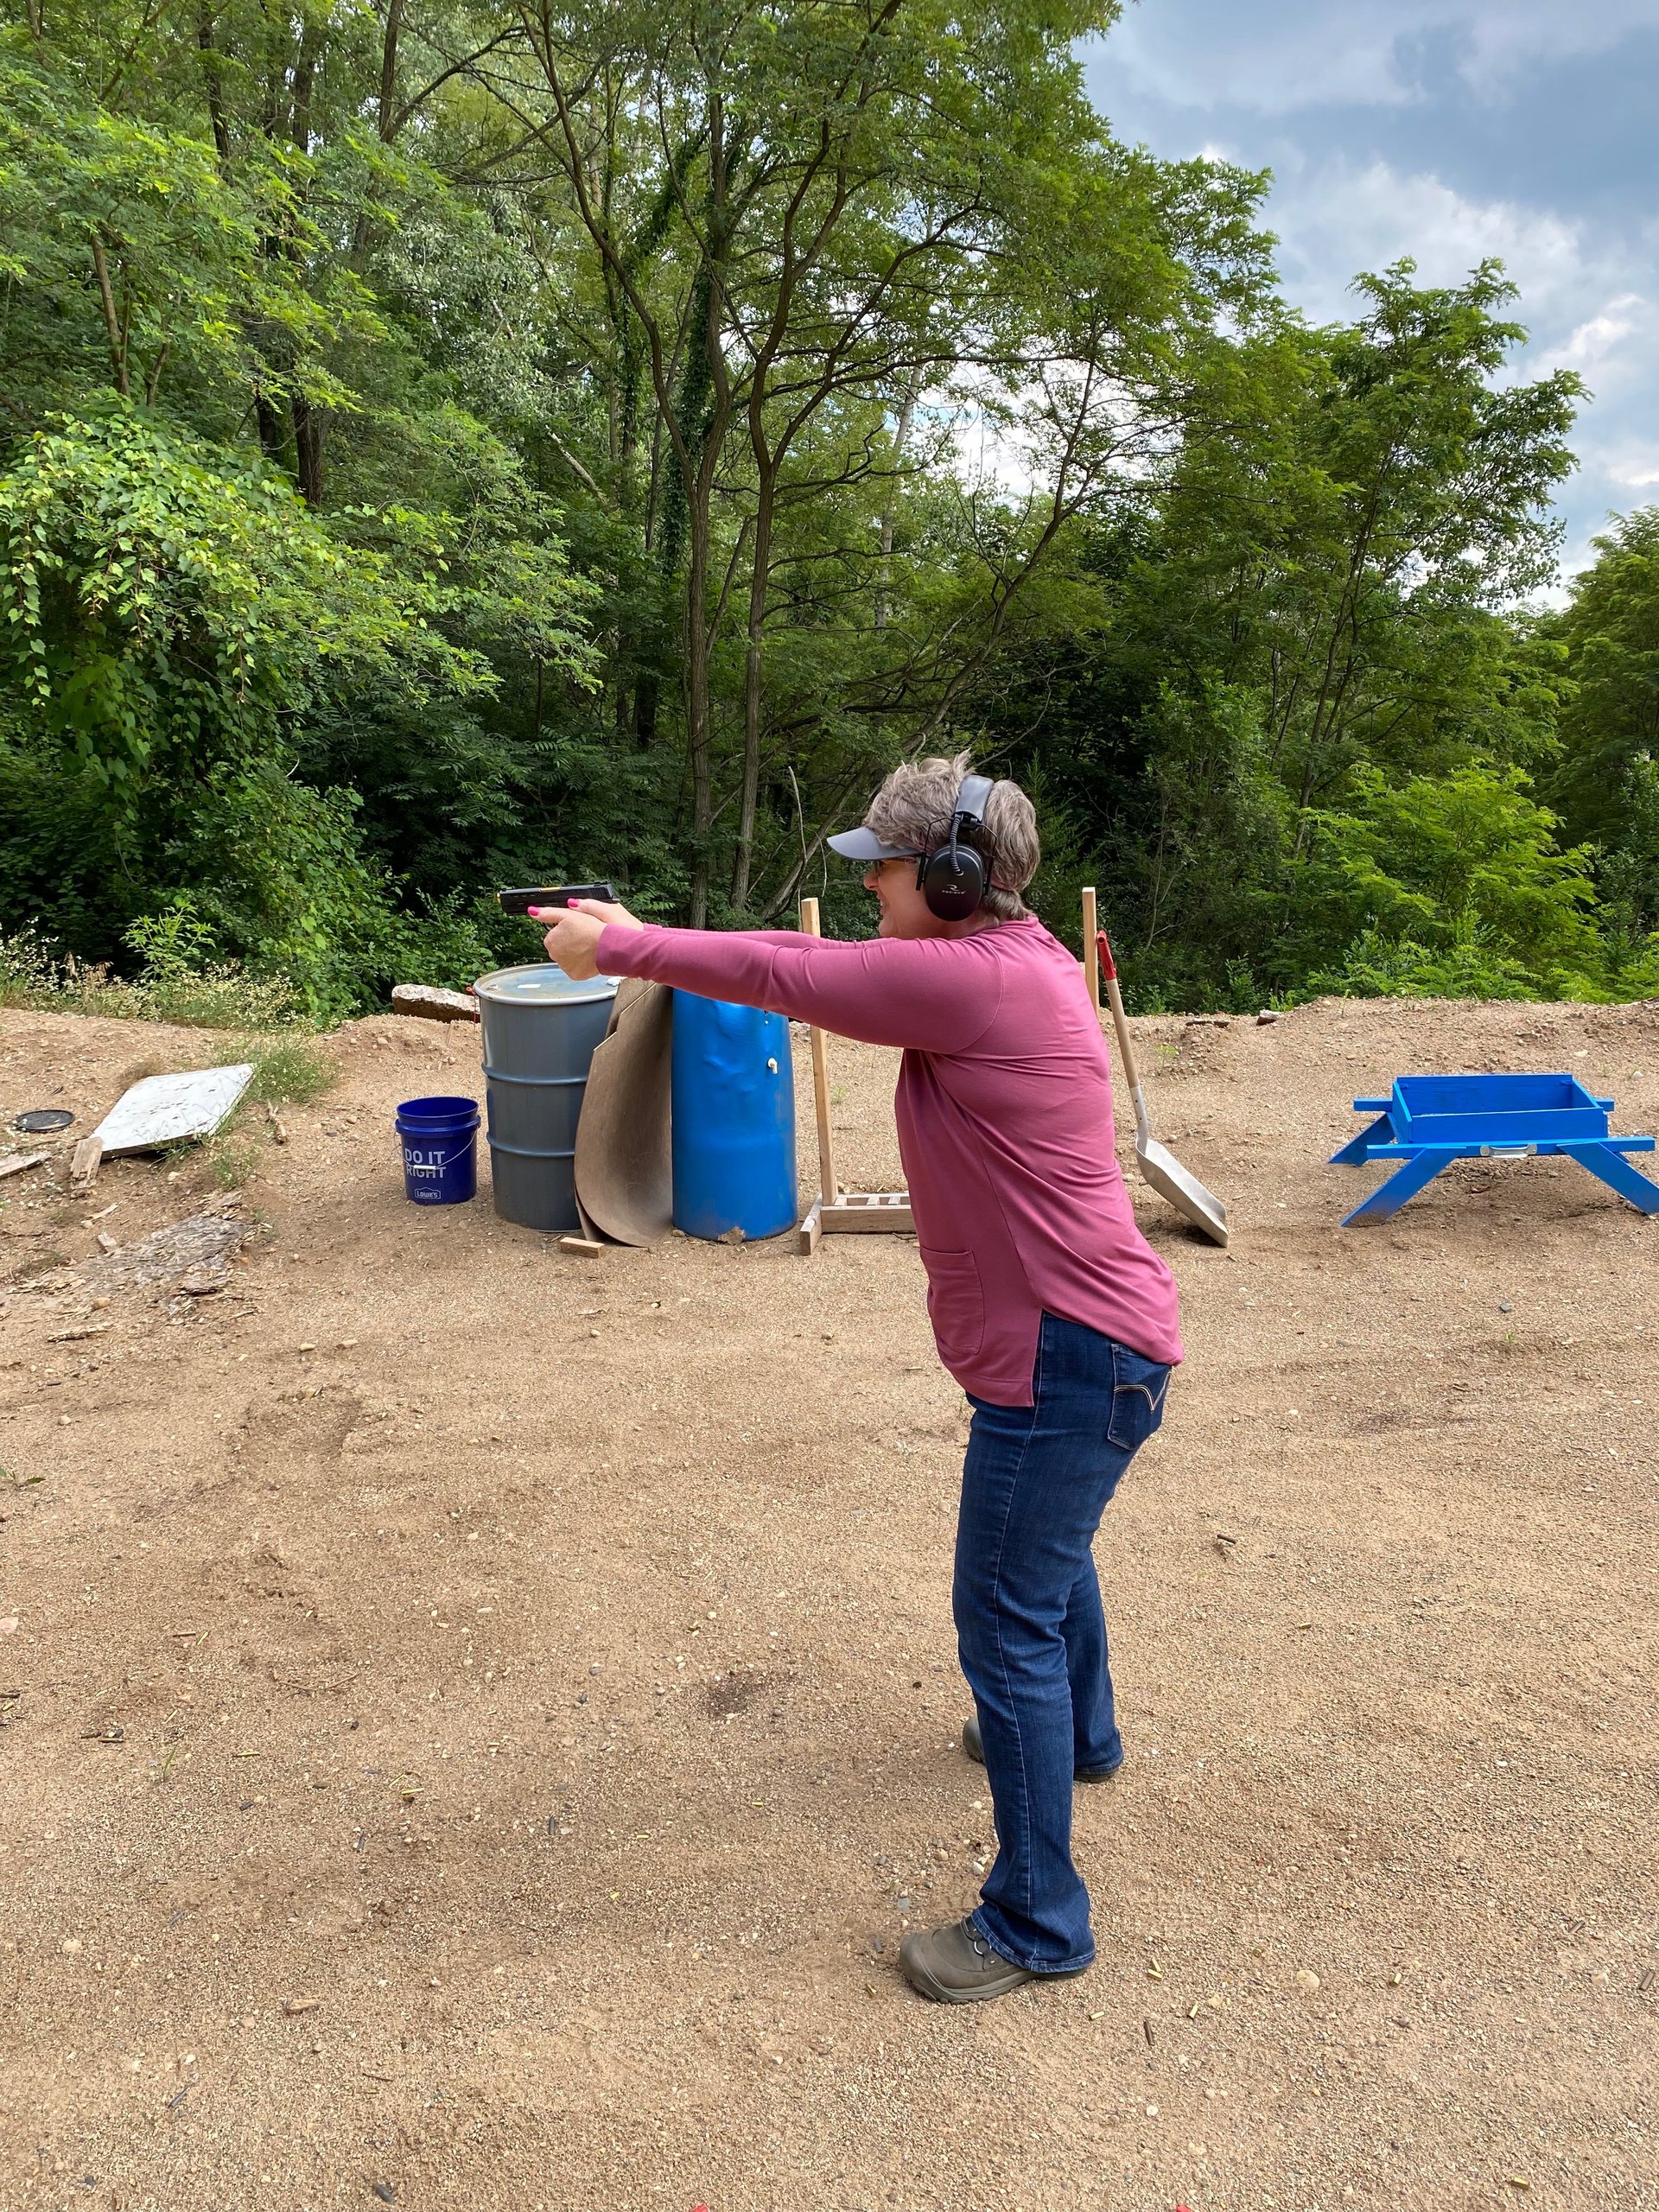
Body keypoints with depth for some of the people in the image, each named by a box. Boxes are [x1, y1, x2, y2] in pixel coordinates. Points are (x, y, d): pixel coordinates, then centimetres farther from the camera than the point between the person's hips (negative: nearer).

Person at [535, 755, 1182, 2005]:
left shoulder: (975, 979, -24)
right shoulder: (996, 957, 7)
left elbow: (783, 978, -17)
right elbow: (815, 961, 9)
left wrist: (615, 948, -4)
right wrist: (641, 936, 6)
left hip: (1072, 1352, -11)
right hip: (1076, 1338, 11)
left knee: (1008, 1621, 1)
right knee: (1048, 1556, 31)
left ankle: (1038, 1922, 17)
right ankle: (1078, 1736, 57)